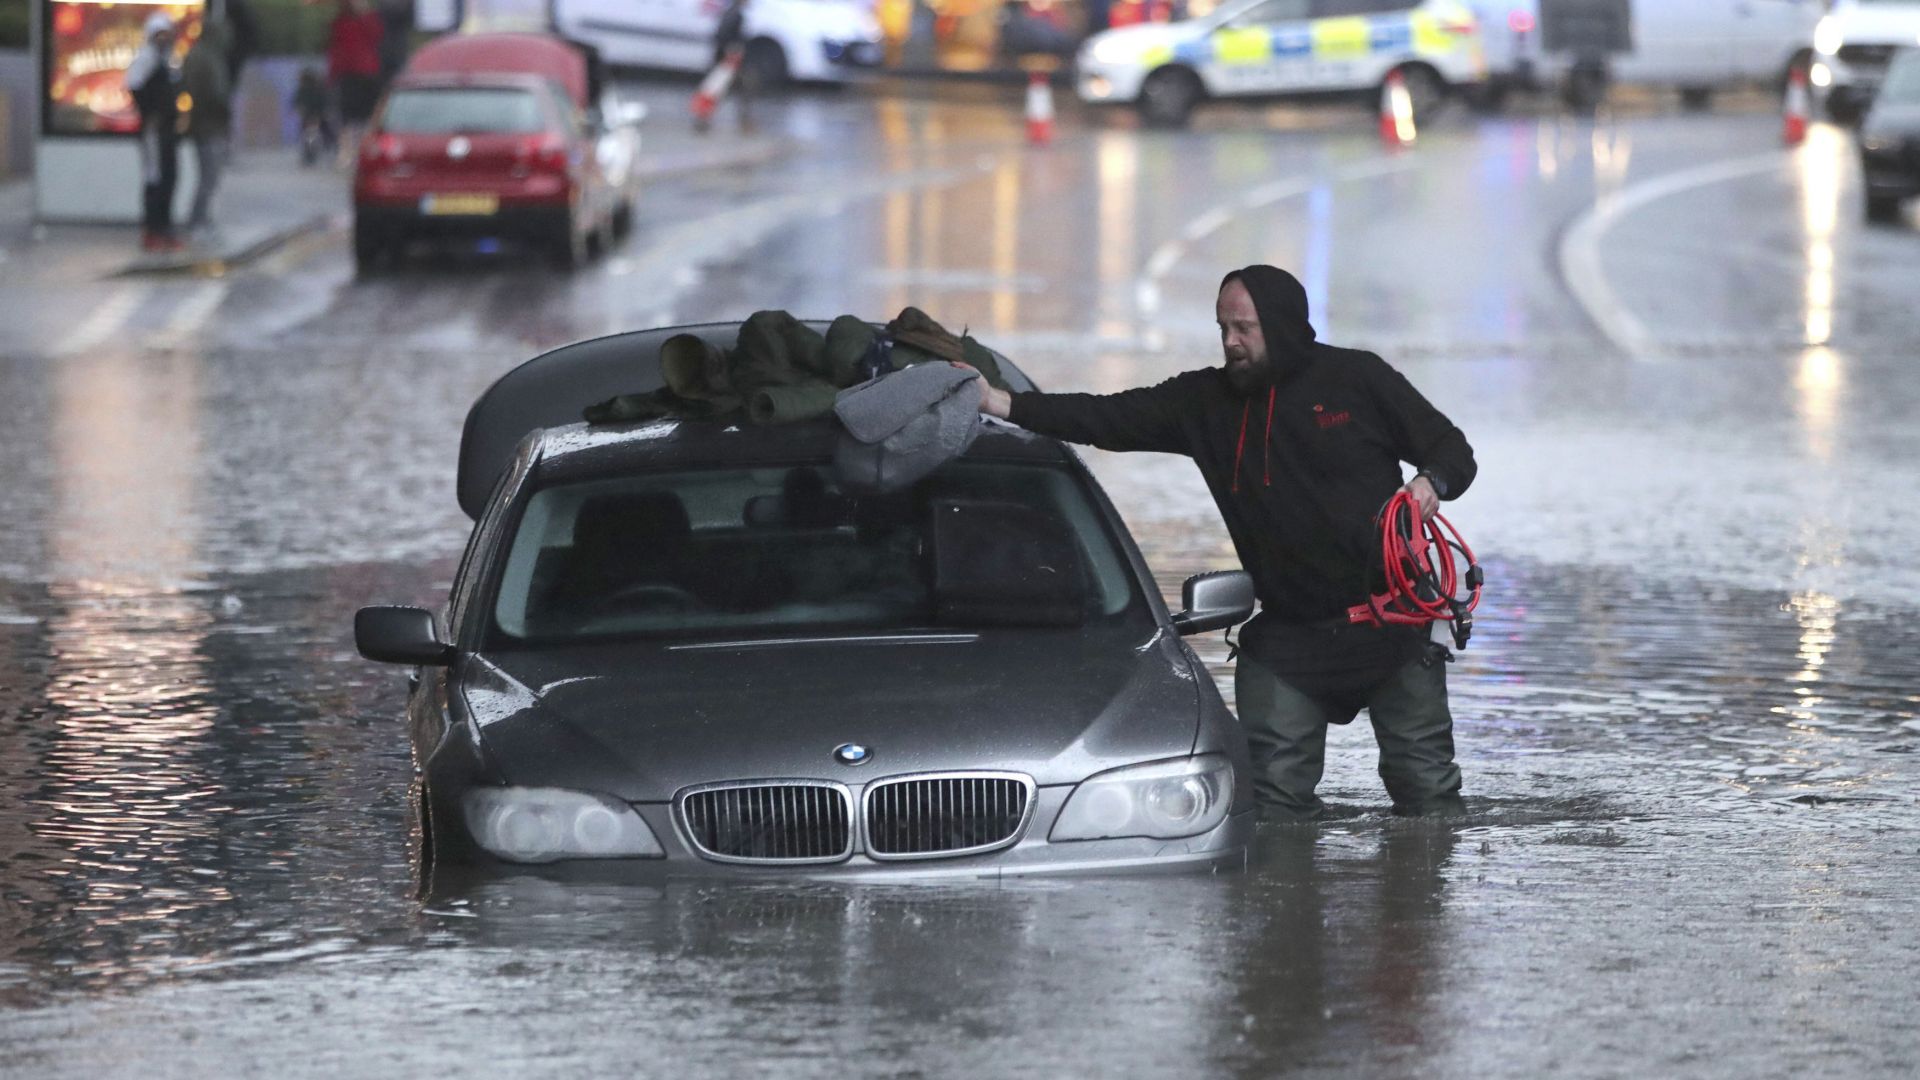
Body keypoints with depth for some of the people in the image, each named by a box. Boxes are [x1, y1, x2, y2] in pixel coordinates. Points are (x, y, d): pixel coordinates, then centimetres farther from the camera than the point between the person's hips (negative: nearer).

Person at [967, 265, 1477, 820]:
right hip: (1287, 637, 3)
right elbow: (1110, 417, -3)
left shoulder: (1357, 379, -3)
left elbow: (1452, 450, 3)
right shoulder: (1207, 400, 4)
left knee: (1427, 793, 3)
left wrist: (1430, 483, -20)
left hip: (1389, 623, -3)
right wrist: (1003, 405, -12)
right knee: (1273, 798, -4)